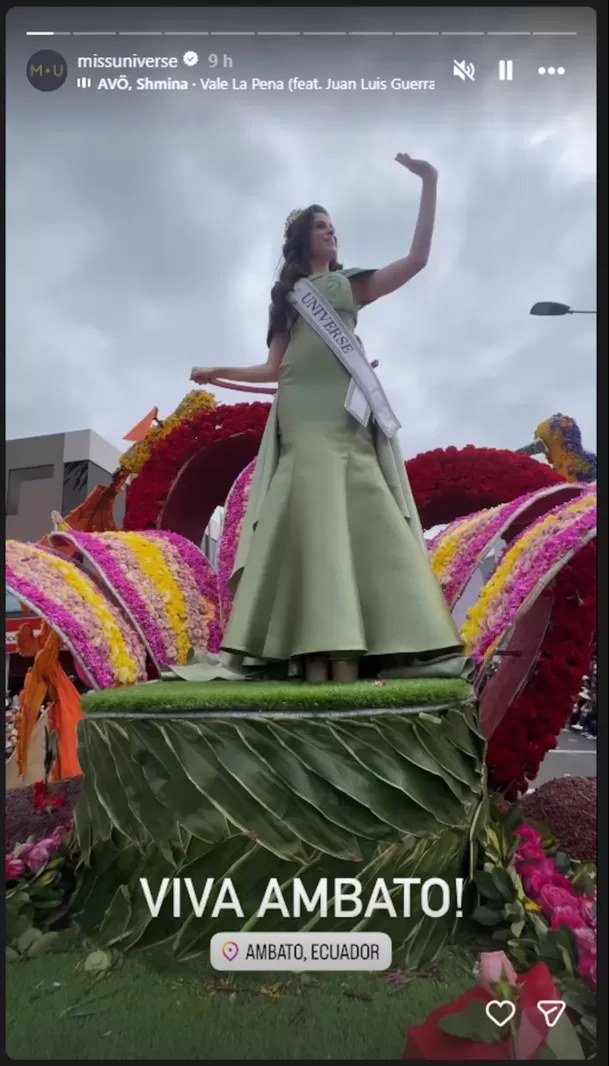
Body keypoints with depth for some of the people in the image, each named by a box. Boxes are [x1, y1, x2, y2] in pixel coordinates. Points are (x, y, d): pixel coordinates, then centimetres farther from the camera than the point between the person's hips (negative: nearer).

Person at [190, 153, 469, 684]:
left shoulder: (350, 284, 22)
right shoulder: (286, 296, 25)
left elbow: (418, 259, 11)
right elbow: (275, 368, 20)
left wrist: (429, 186, 6)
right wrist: (218, 372, 12)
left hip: (345, 412, 0)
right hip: (302, 415, 0)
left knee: (353, 515, -13)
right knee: (312, 515, -15)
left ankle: (348, 652, -18)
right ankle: (317, 655, -21)